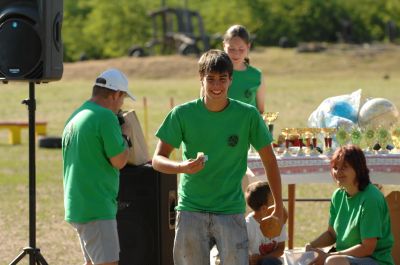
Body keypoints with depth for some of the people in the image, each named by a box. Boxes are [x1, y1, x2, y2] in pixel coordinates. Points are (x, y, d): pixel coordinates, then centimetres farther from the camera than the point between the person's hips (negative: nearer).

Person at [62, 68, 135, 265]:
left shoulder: (75, 117, 15)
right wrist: (124, 136, 5)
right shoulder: (106, 117, -14)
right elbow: (119, 160, -13)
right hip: (96, 209, -10)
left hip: (77, 205, 10)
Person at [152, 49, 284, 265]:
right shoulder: (183, 114, -4)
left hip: (231, 212, -1)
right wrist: (182, 167, -25)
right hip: (191, 211, 1)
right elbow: (158, 160, -4)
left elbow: (269, 160, 6)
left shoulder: (248, 115, -4)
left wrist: (279, 206, 8)